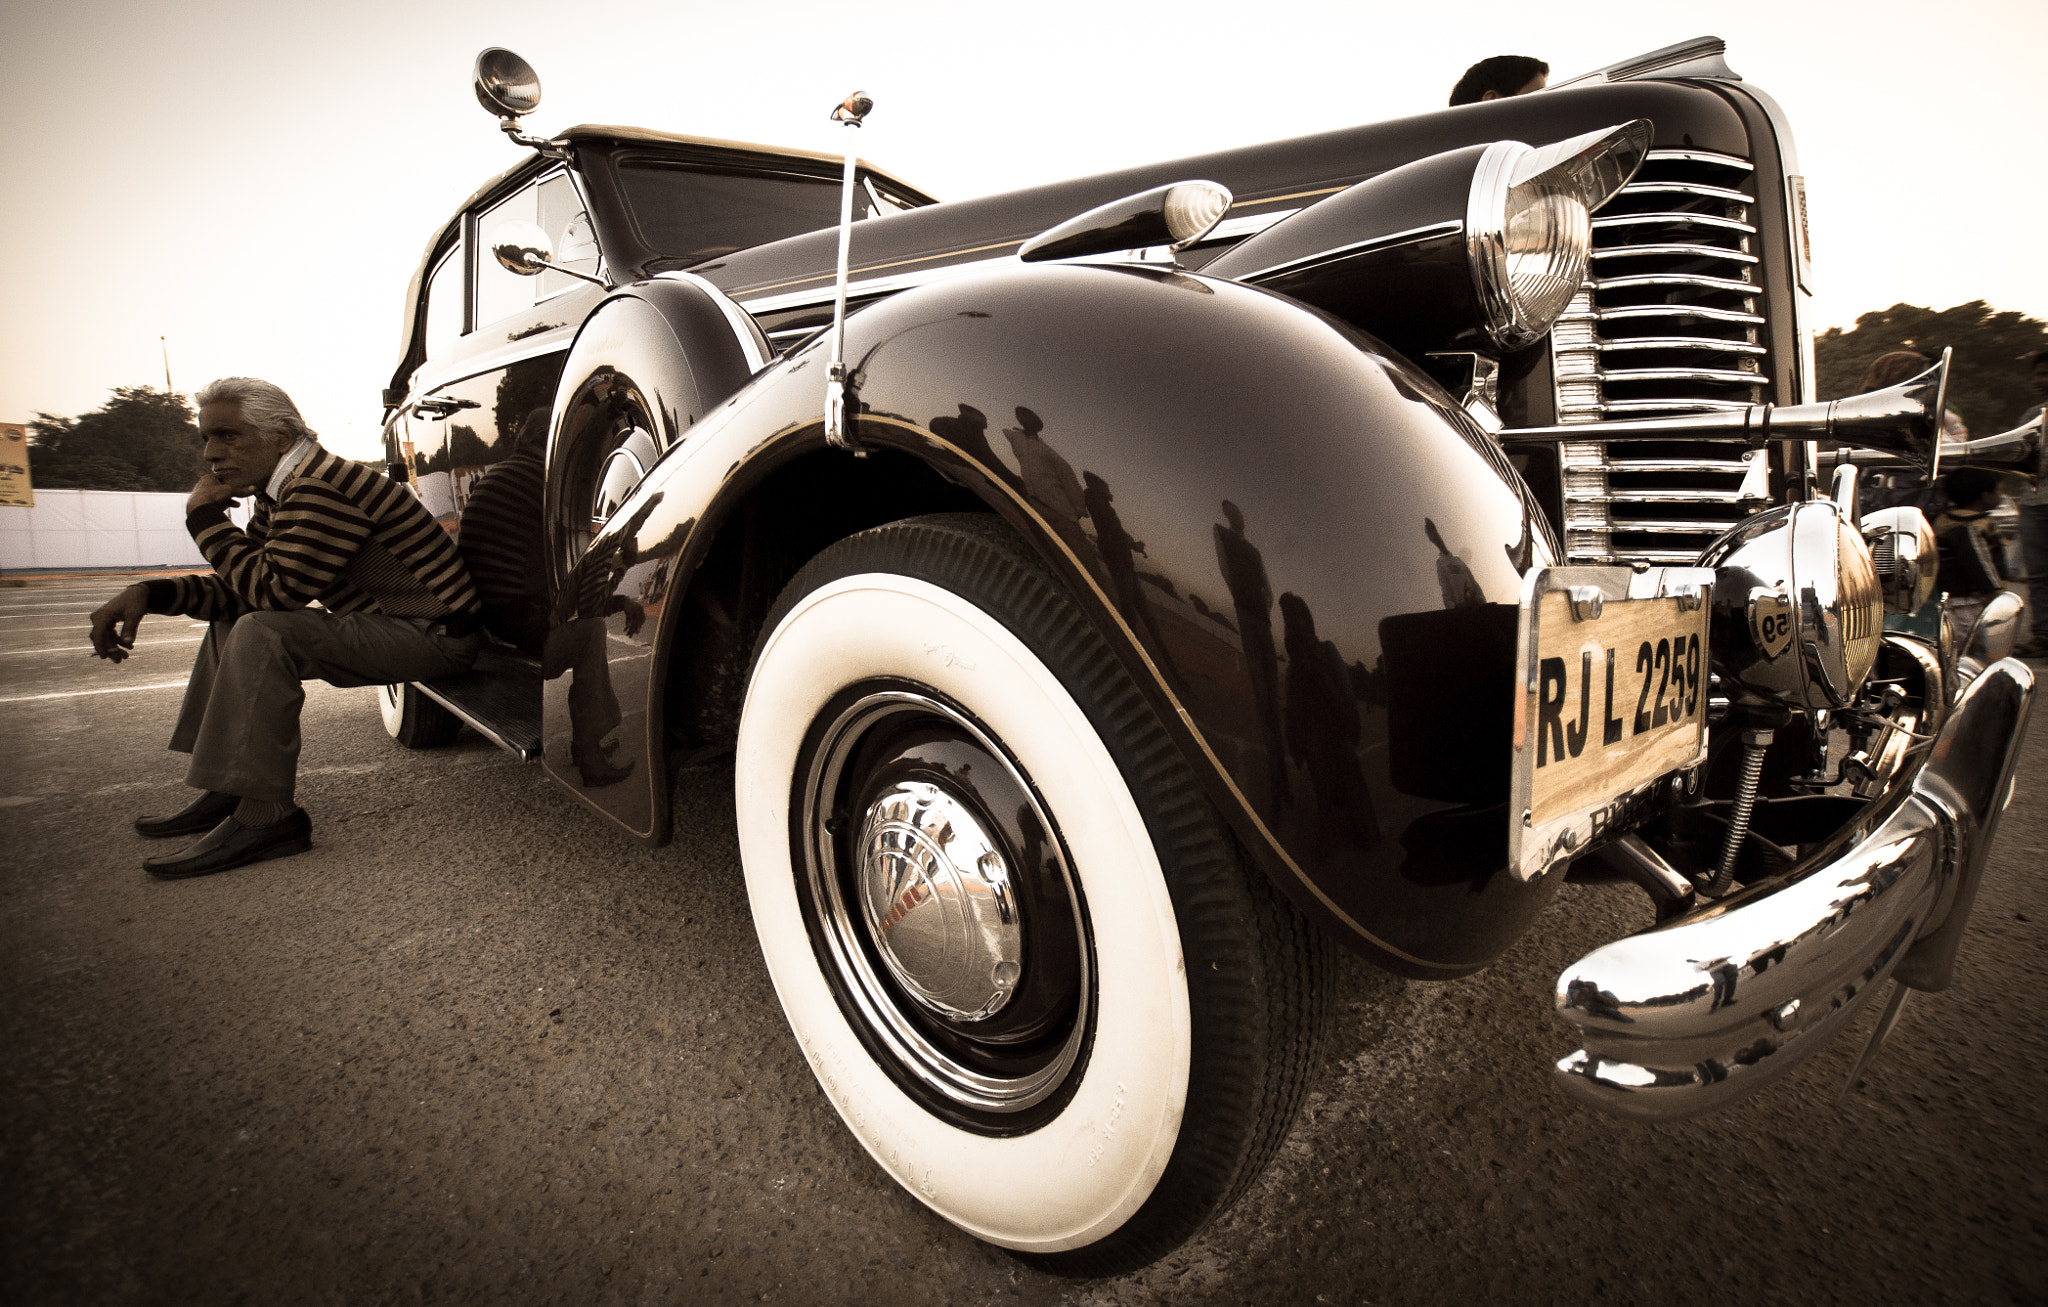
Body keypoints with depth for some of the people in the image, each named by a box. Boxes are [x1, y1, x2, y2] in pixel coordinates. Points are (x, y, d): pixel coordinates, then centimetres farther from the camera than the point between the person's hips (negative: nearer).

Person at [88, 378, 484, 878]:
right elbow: (240, 588, 16)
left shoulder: (323, 489, -21)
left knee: (262, 634, -25)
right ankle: (227, 792, 14)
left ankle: (264, 817, -20)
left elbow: (273, 591, -21)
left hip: (434, 636, -11)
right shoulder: (279, 494, 13)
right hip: (382, 627, 11)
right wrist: (150, 593, 0)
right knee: (231, 622, 16)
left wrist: (204, 517, -11)